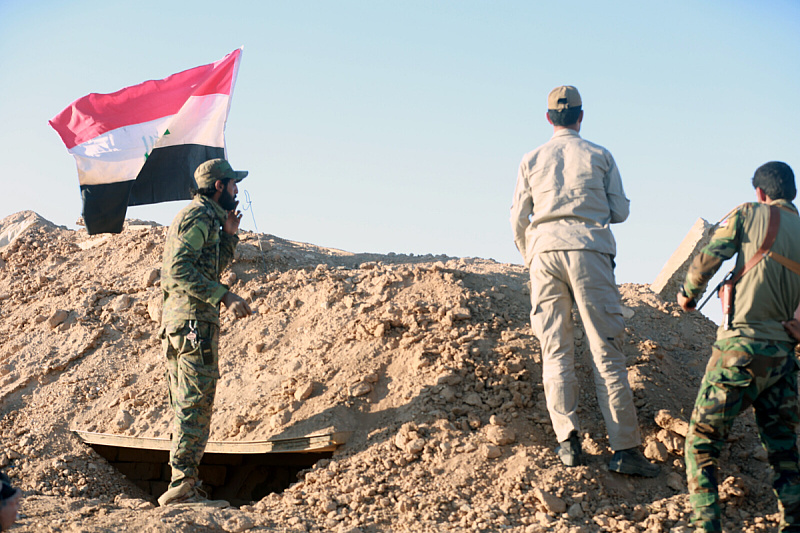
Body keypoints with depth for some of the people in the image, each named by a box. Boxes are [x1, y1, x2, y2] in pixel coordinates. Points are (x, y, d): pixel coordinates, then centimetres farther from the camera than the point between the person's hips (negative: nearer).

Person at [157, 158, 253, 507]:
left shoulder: (205, 218, 22)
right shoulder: (198, 217, -10)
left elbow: (212, 267, 29)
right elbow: (180, 269, -20)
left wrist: (229, 235, 17)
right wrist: (224, 297, -25)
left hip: (176, 321, 11)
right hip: (194, 319, -11)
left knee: (188, 407, 11)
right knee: (195, 404, -11)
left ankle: (183, 487, 14)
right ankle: (182, 485, -12)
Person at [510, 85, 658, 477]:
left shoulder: (532, 160, 14)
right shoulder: (599, 156, 9)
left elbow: (518, 220, 13)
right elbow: (620, 211, 9)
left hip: (545, 248, 2)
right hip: (589, 248, -2)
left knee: (555, 350, 4)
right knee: (606, 349, -4)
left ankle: (567, 440, -6)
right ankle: (624, 448, -7)